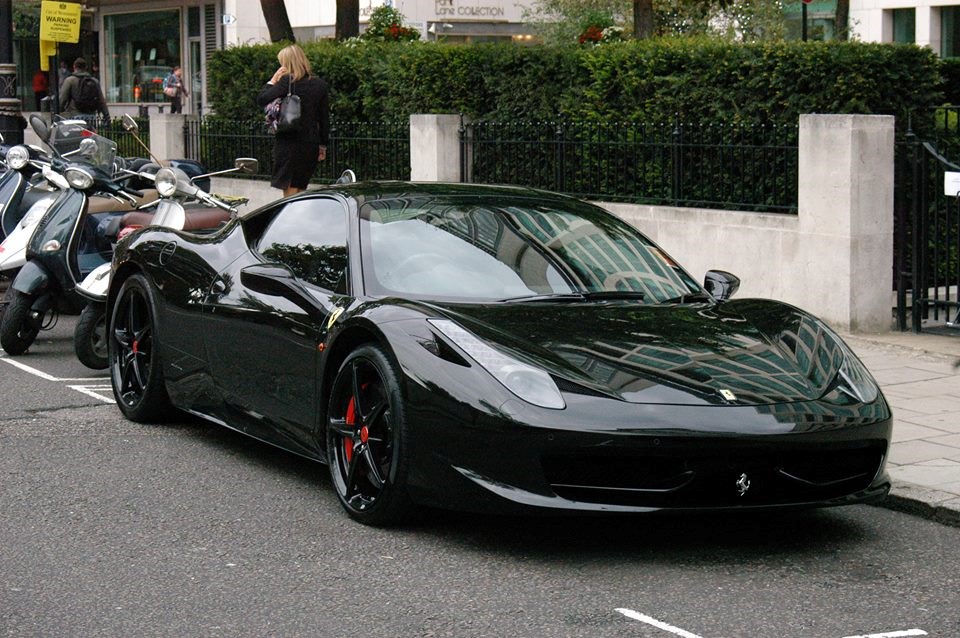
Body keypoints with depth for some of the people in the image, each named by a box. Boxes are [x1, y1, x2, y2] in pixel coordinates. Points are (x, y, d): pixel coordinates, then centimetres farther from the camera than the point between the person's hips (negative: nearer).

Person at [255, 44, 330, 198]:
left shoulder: (287, 81, -10)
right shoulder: (320, 85, 6)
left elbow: (261, 100, -15)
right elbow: (325, 119, 10)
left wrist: (272, 81, -1)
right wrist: (323, 146, 17)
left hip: (289, 143, -5)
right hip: (311, 144, 5)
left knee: (289, 192, 0)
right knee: (300, 189, 14)